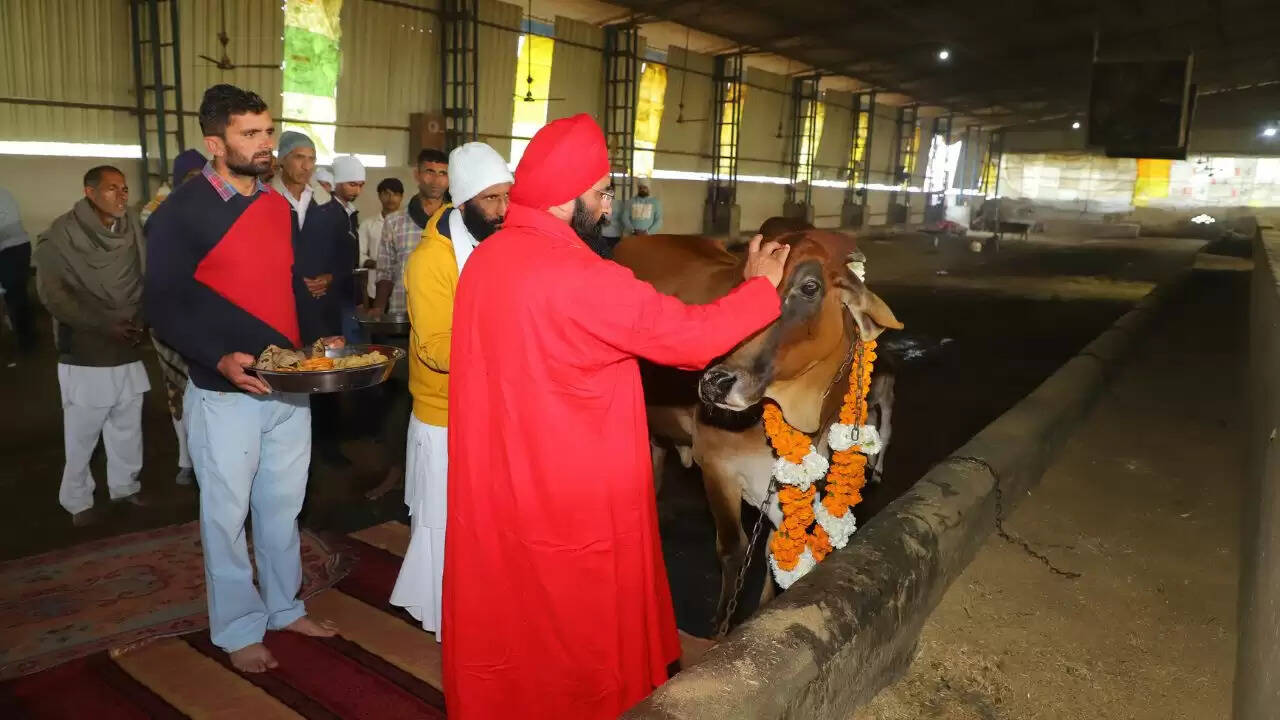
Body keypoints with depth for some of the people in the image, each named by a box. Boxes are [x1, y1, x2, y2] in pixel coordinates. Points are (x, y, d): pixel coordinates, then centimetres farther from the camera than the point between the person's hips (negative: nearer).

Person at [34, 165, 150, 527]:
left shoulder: (131, 229, 4)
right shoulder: (62, 235, -8)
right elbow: (53, 294, -11)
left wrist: (140, 321, -5)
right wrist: (103, 325, -17)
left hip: (128, 348, 4)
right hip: (84, 352, -4)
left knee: (128, 426, 12)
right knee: (83, 432, 4)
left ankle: (125, 485, 30)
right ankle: (78, 500, 20)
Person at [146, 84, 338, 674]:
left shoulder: (279, 206, 8)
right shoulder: (182, 212, -10)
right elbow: (164, 308, -10)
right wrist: (220, 359, -24)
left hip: (290, 387, 5)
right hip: (226, 392, -5)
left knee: (283, 507, 16)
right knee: (227, 514, 8)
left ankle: (284, 607, 34)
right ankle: (238, 629, 25)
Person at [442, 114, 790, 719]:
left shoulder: (485, 258, 1)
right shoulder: (579, 278, -24)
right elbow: (690, 335, -18)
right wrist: (760, 287, -2)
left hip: (495, 484, 8)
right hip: (569, 497, -7)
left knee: (504, 612, 23)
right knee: (579, 632, 13)